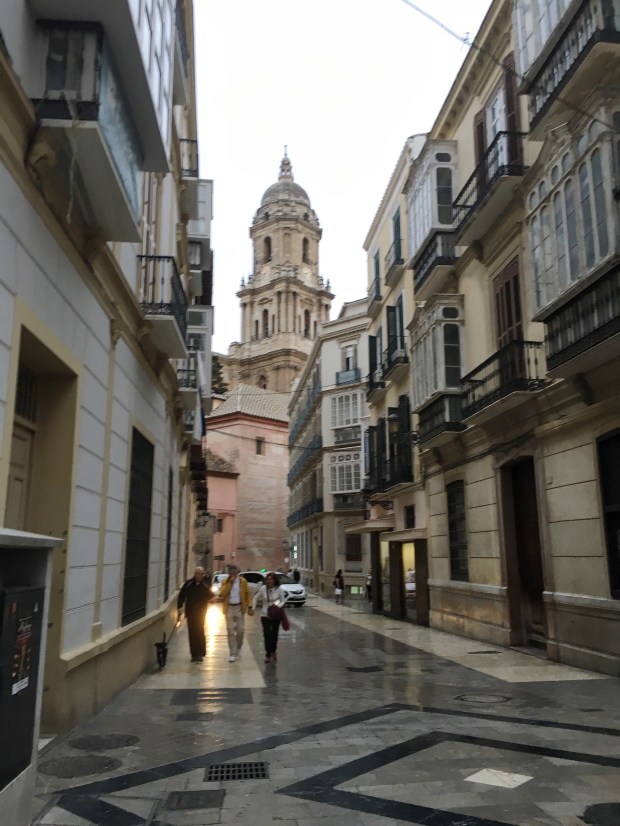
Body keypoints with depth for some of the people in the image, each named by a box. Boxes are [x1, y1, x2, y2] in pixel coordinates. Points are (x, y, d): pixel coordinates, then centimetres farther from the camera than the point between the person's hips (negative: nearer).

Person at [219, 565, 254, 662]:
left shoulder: (243, 581, 1)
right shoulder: (225, 582, 1)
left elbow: (248, 594, 3)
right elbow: (222, 594, -12)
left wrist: (250, 606, -5)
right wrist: (229, 583, -16)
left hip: (239, 607, 0)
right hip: (229, 608, 0)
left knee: (240, 630, 3)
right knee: (230, 631, -1)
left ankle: (238, 647, 29)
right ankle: (232, 653, 4)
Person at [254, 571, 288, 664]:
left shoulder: (280, 589, -10)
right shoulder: (263, 588, -7)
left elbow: (283, 600, -3)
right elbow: (256, 598, 3)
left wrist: (278, 605, -22)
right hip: (265, 615, 0)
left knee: (274, 634, 12)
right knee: (267, 634, -6)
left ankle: (273, 651, 35)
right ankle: (268, 654, 5)